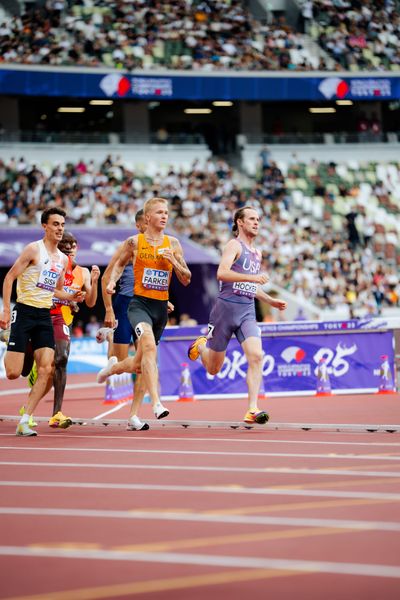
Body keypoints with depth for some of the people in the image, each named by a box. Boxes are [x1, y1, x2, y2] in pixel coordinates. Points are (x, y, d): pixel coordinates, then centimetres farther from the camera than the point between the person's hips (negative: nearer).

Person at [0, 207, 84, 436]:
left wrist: (72, 297, 7)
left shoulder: (63, 259, 14)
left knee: (47, 369, -10)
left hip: (45, 316, 6)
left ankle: (25, 421, -5)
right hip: (24, 312, -6)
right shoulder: (34, 249, -6)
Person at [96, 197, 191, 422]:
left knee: (139, 365, 14)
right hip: (140, 304, -4)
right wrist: (112, 281, -1)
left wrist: (173, 262, -8)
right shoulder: (134, 242, 0)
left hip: (161, 308, 4)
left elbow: (186, 279, 8)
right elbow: (119, 263, 18)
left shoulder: (173, 244, 6)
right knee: (149, 346, -31)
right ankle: (157, 403, -37)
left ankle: (114, 366, 48)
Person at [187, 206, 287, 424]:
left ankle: (252, 409, -20)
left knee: (256, 356, -19)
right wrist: (252, 277, -29)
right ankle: (201, 346, 42)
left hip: (247, 311, 5)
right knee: (213, 369, 6)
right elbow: (221, 273, -23)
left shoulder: (256, 253, 19)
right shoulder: (234, 245, -6)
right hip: (226, 307, -5)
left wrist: (271, 301, 17)